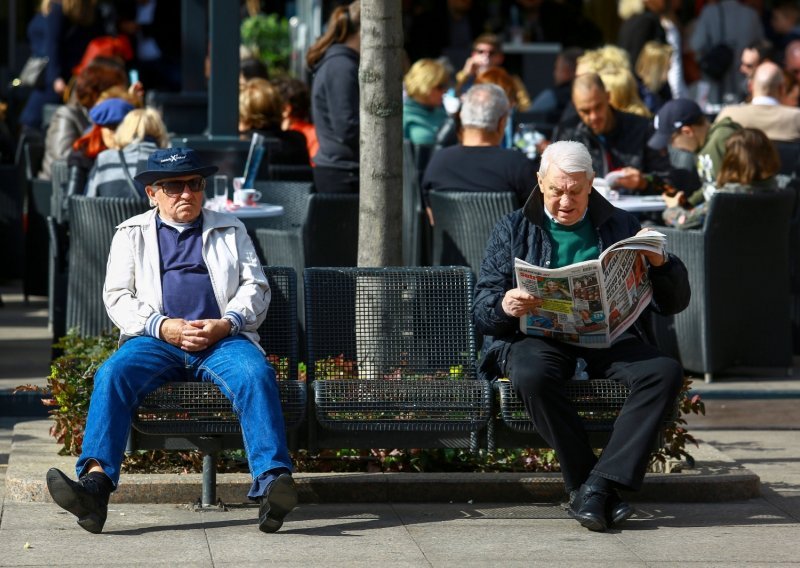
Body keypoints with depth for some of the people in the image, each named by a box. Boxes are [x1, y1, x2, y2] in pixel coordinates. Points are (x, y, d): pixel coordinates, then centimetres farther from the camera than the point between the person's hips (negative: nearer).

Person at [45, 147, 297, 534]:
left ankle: (272, 481, -46)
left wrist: (227, 323, -8)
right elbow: (117, 296, 9)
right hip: (156, 341, 0)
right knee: (112, 375, -31)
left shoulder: (230, 230, 23)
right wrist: (162, 326, -10)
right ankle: (95, 481, -46)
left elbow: (255, 286, 14)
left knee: (256, 375, -33)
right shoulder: (131, 233, 20)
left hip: (223, 339, 0)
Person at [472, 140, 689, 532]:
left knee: (666, 372, -29)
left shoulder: (619, 226, 17)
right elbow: (481, 311, 6)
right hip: (537, 336, -2)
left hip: (608, 336, 2)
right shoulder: (513, 230, 13)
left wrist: (660, 264, -8)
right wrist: (504, 306, -19)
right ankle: (583, 484, -28)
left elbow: (674, 303, 13)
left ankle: (596, 486, -33)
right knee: (532, 376, -38)